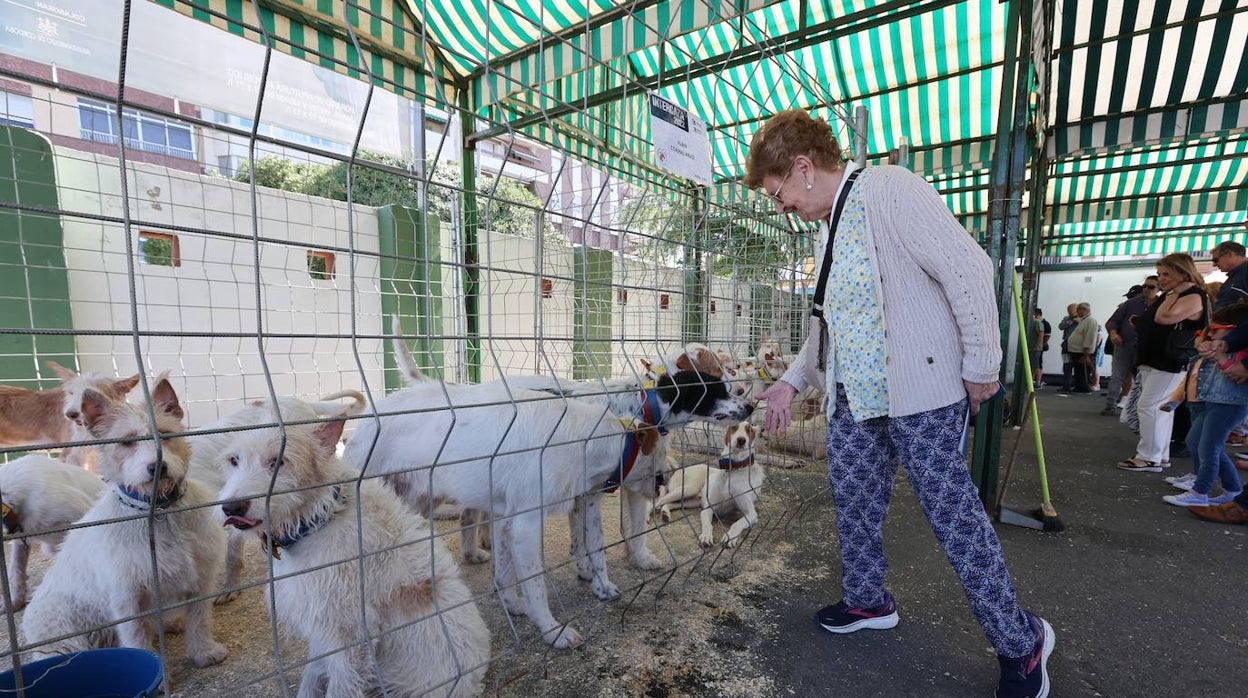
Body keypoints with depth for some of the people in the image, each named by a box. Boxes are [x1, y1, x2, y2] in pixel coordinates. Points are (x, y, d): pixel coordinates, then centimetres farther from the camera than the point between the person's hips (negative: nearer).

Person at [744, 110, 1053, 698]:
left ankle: (1020, 641, 24)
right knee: (853, 501, 14)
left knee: (951, 511, 1)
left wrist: (980, 368, -13)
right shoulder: (828, 227, 16)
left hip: (918, 389, -8)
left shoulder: (887, 190, -11)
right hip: (853, 394, 9)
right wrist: (792, 380, 17)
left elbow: (968, 268, -16)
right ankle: (867, 602, 35)